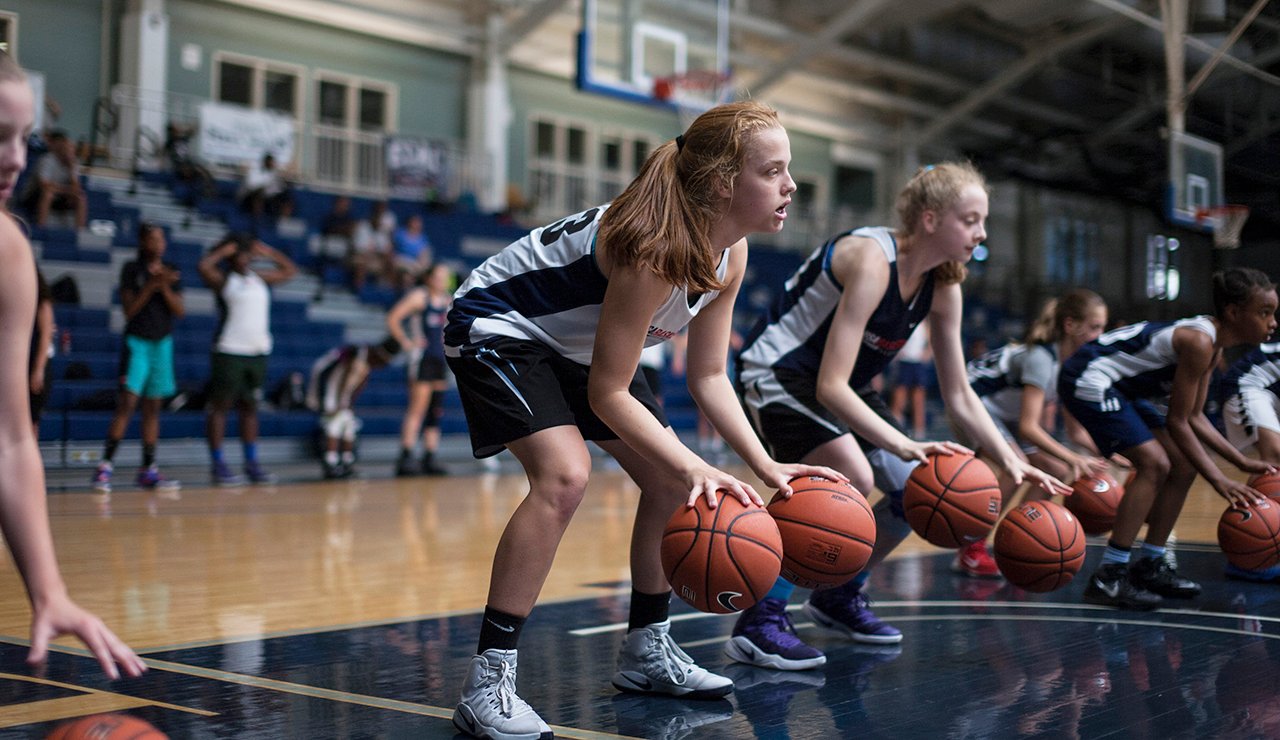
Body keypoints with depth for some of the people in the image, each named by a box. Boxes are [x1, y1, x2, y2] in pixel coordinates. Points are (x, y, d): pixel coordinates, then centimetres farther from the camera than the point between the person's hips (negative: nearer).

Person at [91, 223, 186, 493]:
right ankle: (105, 466, -13)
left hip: (163, 342, 4)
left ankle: (148, 470, 11)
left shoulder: (172, 272, 7)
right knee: (127, 402, -14)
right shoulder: (131, 269, -3)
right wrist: (150, 286, -19)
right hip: (137, 341, -4)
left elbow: (180, 311, 1)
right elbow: (129, 310, -9)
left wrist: (165, 287, -14)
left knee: (153, 406, 7)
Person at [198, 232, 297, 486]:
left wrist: (267, 252, 15)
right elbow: (204, 266, -22)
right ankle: (218, 464, 1)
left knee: (250, 407, 10)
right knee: (220, 405, -2)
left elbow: (290, 269, 24)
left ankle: (252, 463, 14)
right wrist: (224, 250, -9)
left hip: (258, 351, 6)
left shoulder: (260, 277, 15)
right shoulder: (223, 280, -2)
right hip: (229, 351, -6)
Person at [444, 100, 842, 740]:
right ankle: (485, 686, -23)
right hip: (495, 327, -9)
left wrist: (766, 466, -12)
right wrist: (697, 468, -36)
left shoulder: (730, 254, -9)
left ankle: (646, 651, 22)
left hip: (576, 344, 9)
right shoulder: (656, 248, -35)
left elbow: (708, 377, -2)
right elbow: (608, 394, -30)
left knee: (671, 481, 6)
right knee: (564, 474, -30)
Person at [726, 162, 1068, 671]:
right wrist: (905, 446, -42)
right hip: (776, 370, -9)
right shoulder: (873, 260, -28)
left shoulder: (943, 288, -3)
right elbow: (831, 386, -34)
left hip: (842, 386, 9)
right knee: (851, 477, -31)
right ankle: (759, 622, -22)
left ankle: (839, 597, 23)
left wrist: (1011, 462, -6)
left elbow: (959, 395, 4)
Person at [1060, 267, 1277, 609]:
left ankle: (1149, 565, 17)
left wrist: (1242, 462, 9)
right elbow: (1176, 422, -20)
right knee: (1155, 463, -19)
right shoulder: (1199, 342, -23)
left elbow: (1194, 417, 12)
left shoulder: (1214, 346, 6)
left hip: (1122, 387, 11)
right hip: (1088, 379, -11)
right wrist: (1219, 480, -17)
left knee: (1184, 466, 8)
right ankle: (1107, 577, -17)